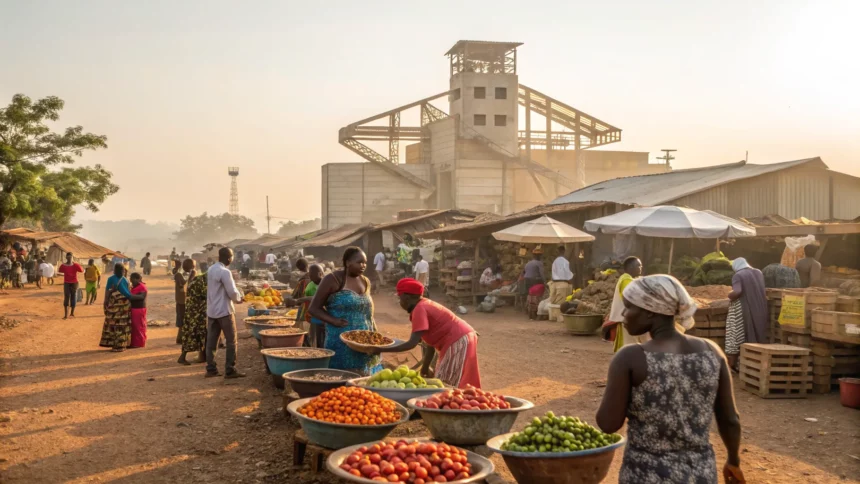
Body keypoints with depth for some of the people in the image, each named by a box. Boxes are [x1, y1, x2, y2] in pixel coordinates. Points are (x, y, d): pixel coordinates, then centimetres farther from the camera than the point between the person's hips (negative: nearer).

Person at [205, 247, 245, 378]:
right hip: (224, 311, -8)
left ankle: (211, 369, 11)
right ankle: (230, 370, -1)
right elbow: (232, 292, -18)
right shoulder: (225, 272, -18)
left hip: (212, 311, 8)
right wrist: (239, 299, 3)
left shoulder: (211, 270, 9)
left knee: (211, 341, 9)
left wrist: (235, 297, 13)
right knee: (231, 342, -1)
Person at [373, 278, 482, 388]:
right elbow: (432, 342, 13)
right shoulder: (426, 305, 13)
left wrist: (380, 350, -20)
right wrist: (425, 367, 16)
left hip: (458, 343, -10)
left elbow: (412, 343, -23)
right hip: (463, 339, 10)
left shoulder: (419, 309, -17)